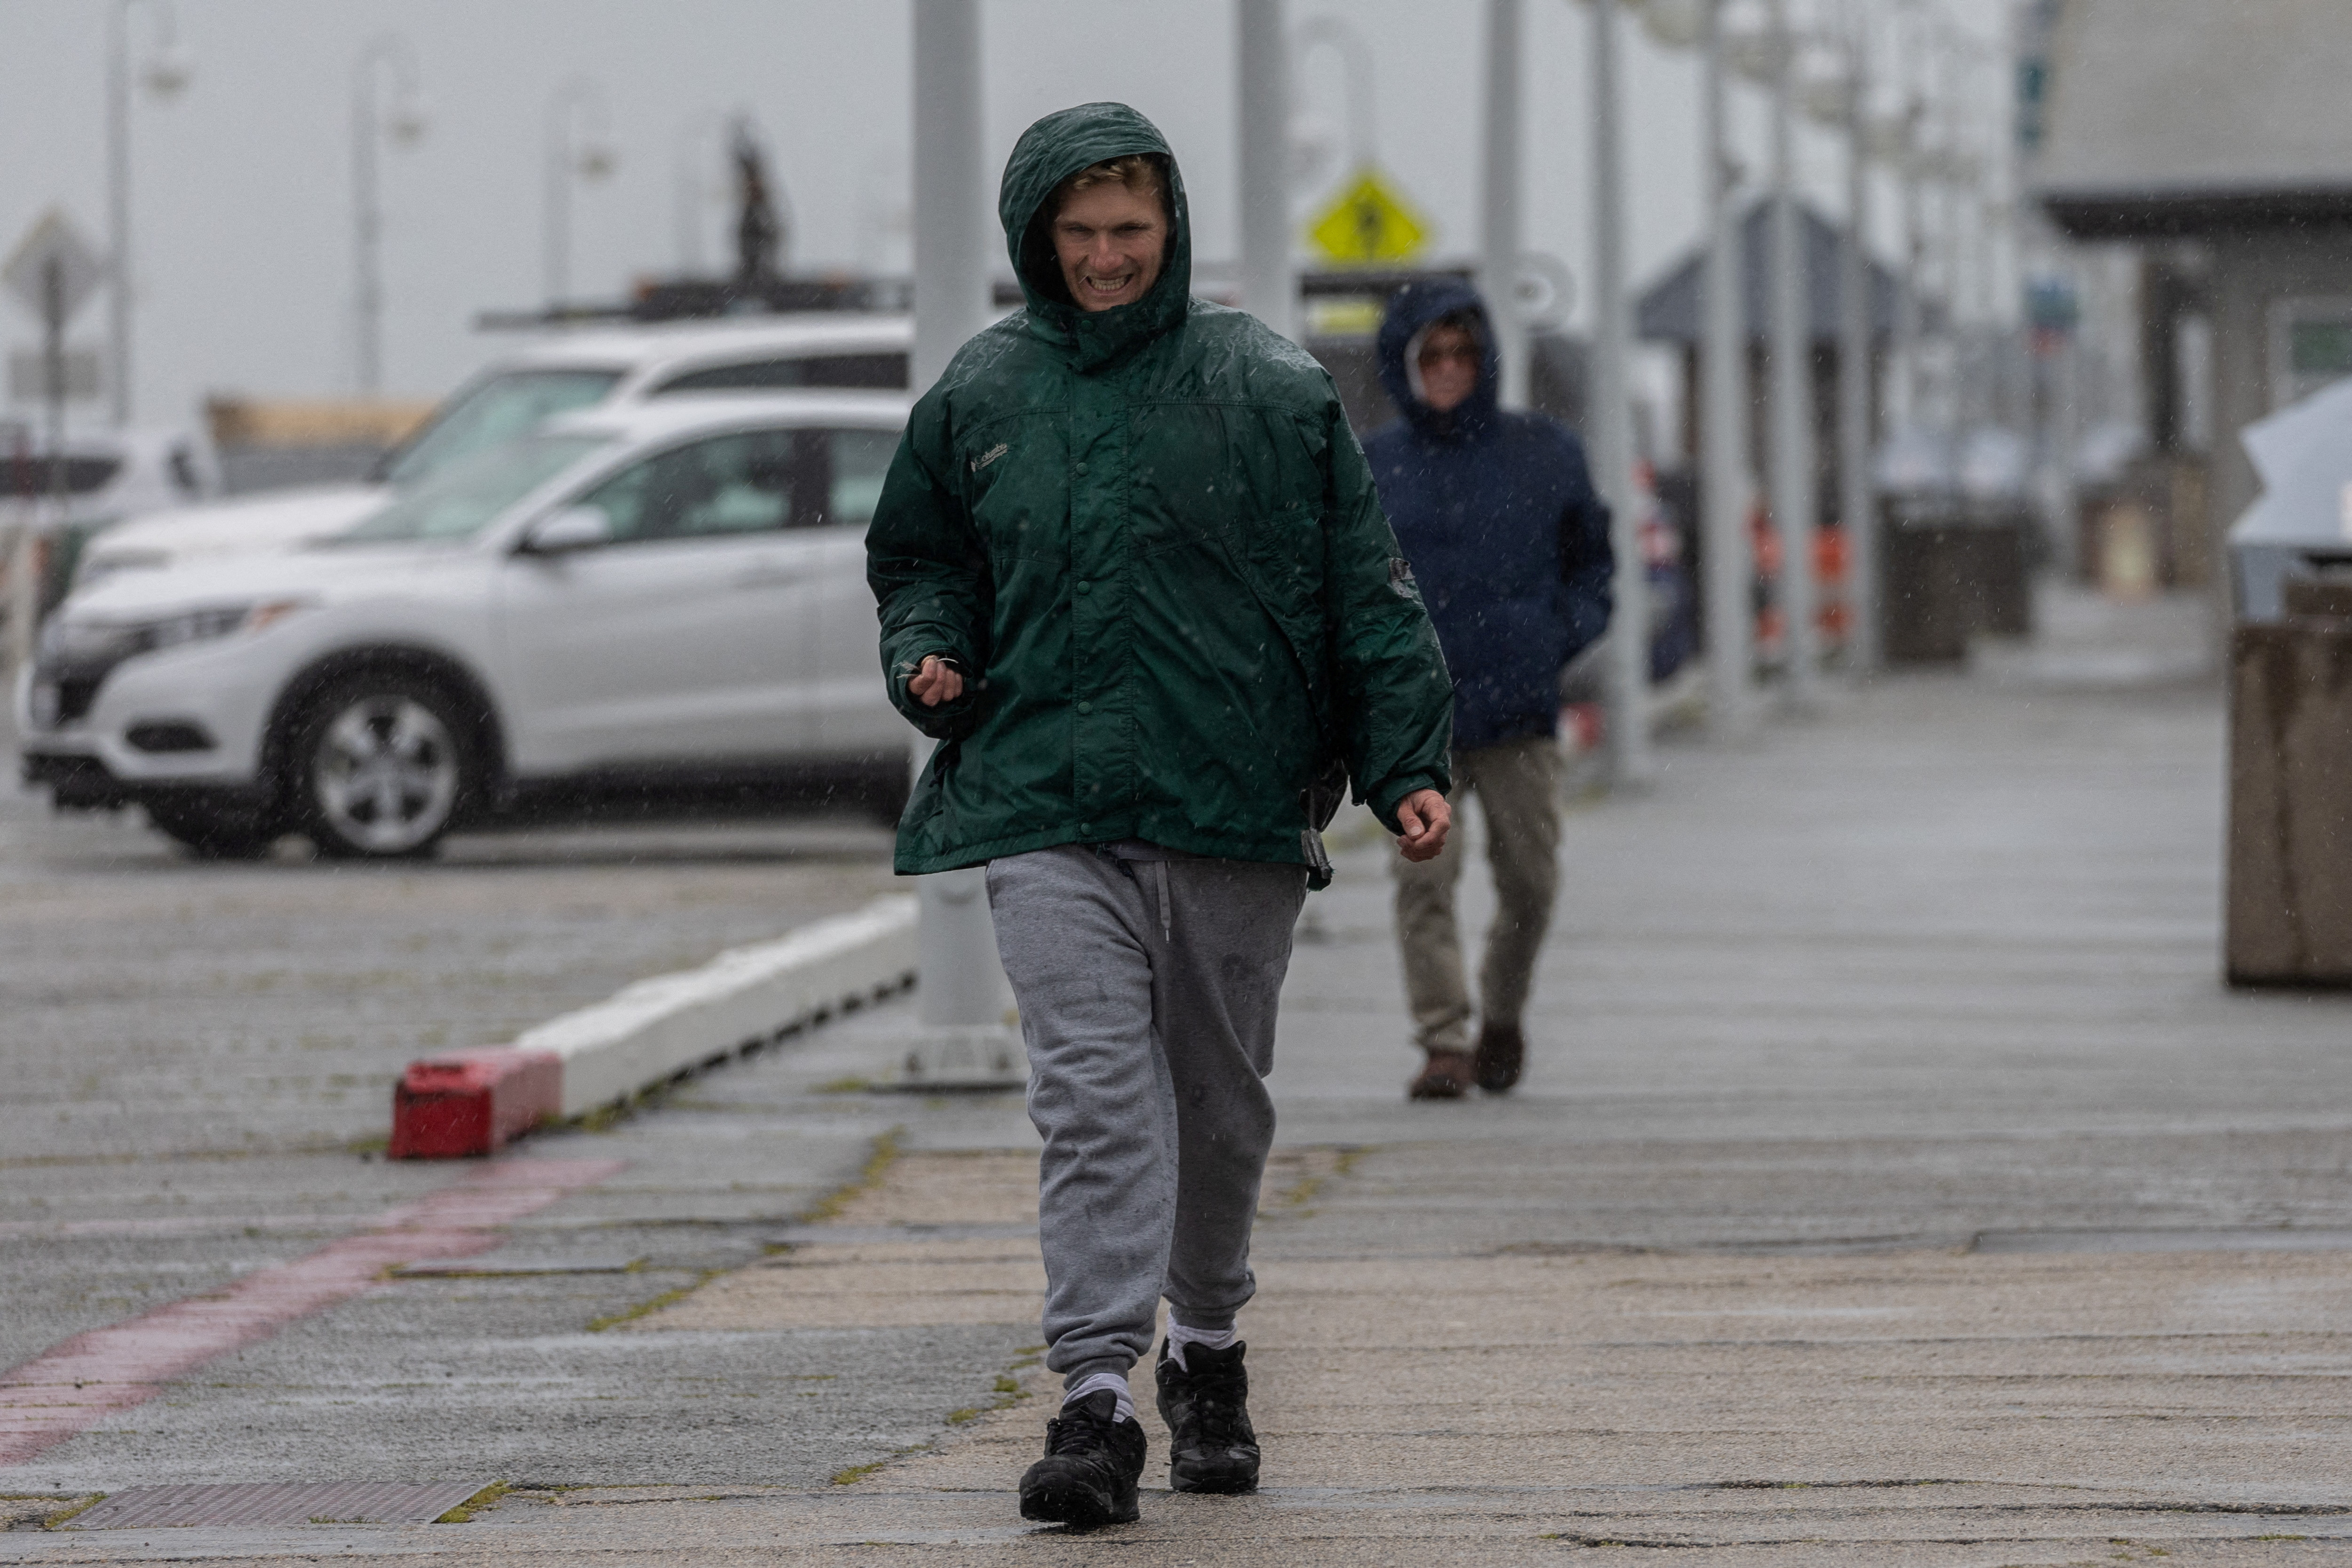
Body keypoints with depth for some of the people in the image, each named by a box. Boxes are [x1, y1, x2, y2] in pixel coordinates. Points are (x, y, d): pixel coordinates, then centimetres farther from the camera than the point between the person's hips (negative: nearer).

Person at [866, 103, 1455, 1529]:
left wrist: (1410, 765, -5)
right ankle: (1096, 1396, -19)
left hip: (1235, 815, 0)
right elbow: (923, 556, 23)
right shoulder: (980, 396, 9)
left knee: (1221, 1099, 11)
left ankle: (1208, 1347, 32)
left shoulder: (1271, 392, 2)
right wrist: (930, 653, 1)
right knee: (1093, 1091, -13)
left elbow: (1367, 592, 2)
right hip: (1047, 808, 0)